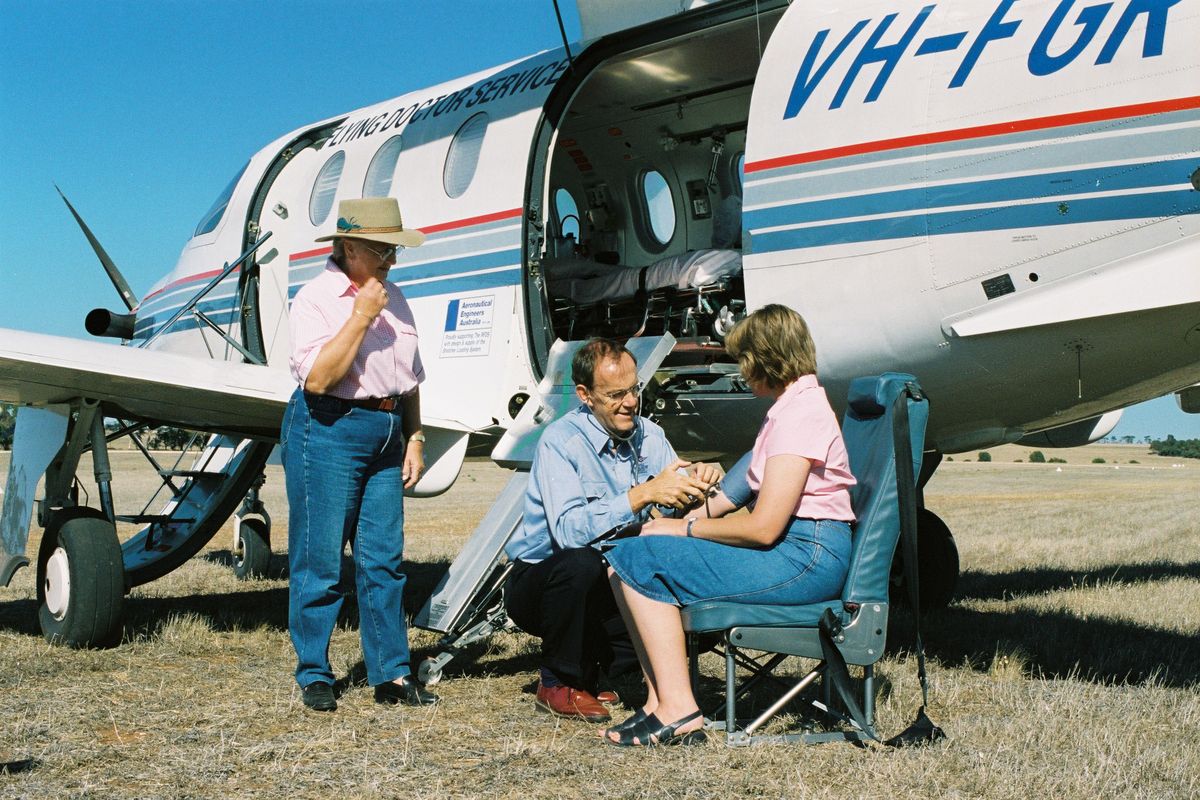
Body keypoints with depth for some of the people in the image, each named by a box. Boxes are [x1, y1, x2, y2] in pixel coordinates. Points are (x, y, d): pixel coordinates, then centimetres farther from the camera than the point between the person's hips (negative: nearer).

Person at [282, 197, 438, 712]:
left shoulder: (393, 298, 13)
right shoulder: (316, 298, -8)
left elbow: (410, 377, 19)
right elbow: (317, 378, -19)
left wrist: (414, 440, 12)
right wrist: (360, 317, -18)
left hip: (385, 434, 6)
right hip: (328, 433, -6)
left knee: (384, 559, 6)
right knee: (320, 560, 0)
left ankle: (391, 674, 12)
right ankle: (314, 676, 13)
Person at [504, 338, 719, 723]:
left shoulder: (648, 435, 1)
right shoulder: (561, 441, -19)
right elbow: (569, 531, -33)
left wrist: (696, 481, -26)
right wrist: (644, 493, -39)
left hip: (611, 584, 5)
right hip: (541, 582, -5)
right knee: (580, 562, -37)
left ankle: (593, 664, 8)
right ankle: (558, 683, -12)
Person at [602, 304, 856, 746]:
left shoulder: (799, 414, -16)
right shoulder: (793, 405, 17)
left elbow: (763, 528, -20)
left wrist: (684, 529, -8)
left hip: (805, 559, -10)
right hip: (796, 551, 10)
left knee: (641, 560, -15)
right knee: (624, 559, 3)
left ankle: (679, 712, -12)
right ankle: (661, 702, -2)